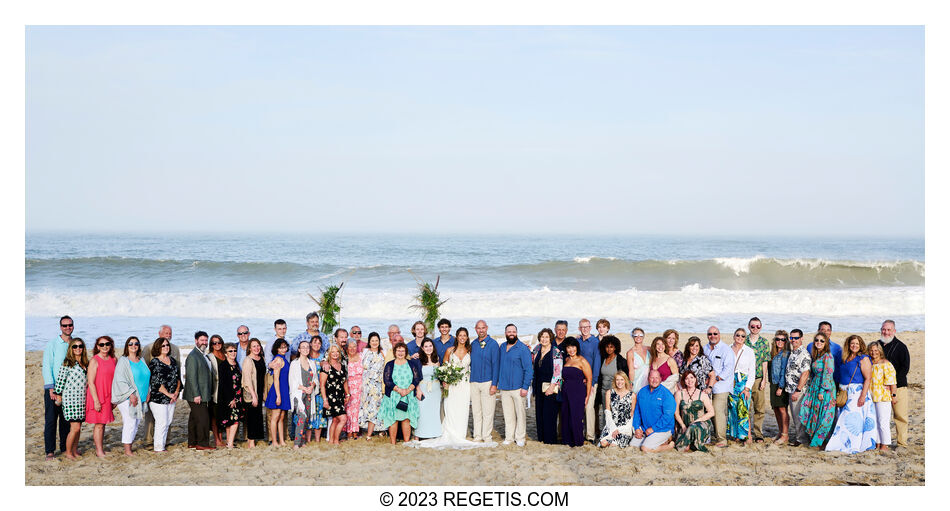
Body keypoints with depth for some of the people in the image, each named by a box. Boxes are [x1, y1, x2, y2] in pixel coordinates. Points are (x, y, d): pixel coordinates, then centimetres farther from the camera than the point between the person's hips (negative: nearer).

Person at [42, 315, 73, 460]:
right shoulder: (52, 344, -5)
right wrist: (51, 388, -14)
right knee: (50, 419, -3)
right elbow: (47, 367, -7)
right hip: (53, 388, -4)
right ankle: (50, 451, 1)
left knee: (67, 419, 8)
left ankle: (65, 448, 17)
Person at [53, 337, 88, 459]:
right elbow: (60, 379, -7)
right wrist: (58, 395, -5)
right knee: (75, 427, -9)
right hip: (70, 399, -6)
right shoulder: (68, 363, -8)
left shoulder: (85, 363, 11)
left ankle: (75, 451, 19)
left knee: (78, 427, 9)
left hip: (82, 399, 6)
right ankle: (68, 452, 4)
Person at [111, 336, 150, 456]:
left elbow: (146, 377, 20)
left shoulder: (141, 360, 13)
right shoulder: (123, 361, -7)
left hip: (140, 397, 7)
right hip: (127, 398, -7)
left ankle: (130, 448, 15)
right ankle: (127, 450, -3)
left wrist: (148, 393, 10)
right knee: (130, 422, -9)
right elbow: (120, 380, -13)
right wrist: (131, 394, -17)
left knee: (136, 423, 7)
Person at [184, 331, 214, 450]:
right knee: (203, 419, -9)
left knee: (194, 419, 13)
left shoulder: (202, 355, 17)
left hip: (202, 395, 9)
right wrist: (196, 395, -22)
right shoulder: (193, 356, -14)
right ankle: (202, 444, -5)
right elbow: (191, 377, -19)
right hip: (197, 395, -9)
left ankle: (192, 443, 18)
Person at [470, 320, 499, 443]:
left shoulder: (493, 344, -4)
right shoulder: (473, 344, 11)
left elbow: (495, 365, -6)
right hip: (474, 382, 5)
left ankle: (487, 436, 3)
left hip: (487, 382, -5)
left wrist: (494, 384, -12)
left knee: (488, 412, -3)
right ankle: (477, 436, 12)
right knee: (476, 412, 7)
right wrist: (469, 381, 10)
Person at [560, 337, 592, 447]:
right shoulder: (566, 360, 13)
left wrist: (587, 396, -9)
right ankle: (567, 439, 14)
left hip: (578, 393, -6)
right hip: (565, 392, 6)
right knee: (565, 416, 5)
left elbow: (589, 379, -6)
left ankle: (577, 441, 5)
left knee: (576, 417, -5)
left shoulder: (582, 361, -6)